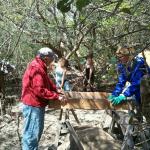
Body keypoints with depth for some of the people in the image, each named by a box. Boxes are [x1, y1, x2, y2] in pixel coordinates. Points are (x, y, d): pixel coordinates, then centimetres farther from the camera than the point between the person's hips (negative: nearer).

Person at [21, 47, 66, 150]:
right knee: (32, 133, -2)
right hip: (33, 106, -11)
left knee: (38, 130, 22)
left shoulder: (40, 67, 12)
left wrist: (57, 90, 6)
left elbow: (47, 83, 17)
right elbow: (39, 90, -28)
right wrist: (56, 96, -22)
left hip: (37, 104, 11)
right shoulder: (36, 68, -23)